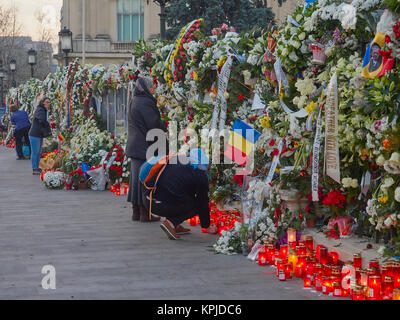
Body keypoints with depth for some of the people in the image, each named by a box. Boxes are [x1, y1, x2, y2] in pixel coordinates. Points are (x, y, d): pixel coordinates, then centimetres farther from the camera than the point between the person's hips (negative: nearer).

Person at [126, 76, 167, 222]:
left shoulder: (135, 101, 14)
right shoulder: (145, 103, -17)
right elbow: (154, 124, -19)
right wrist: (165, 127, 1)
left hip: (135, 146, 10)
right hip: (144, 147, -10)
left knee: (136, 176, 12)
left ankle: (136, 212, 17)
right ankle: (145, 214, -1)